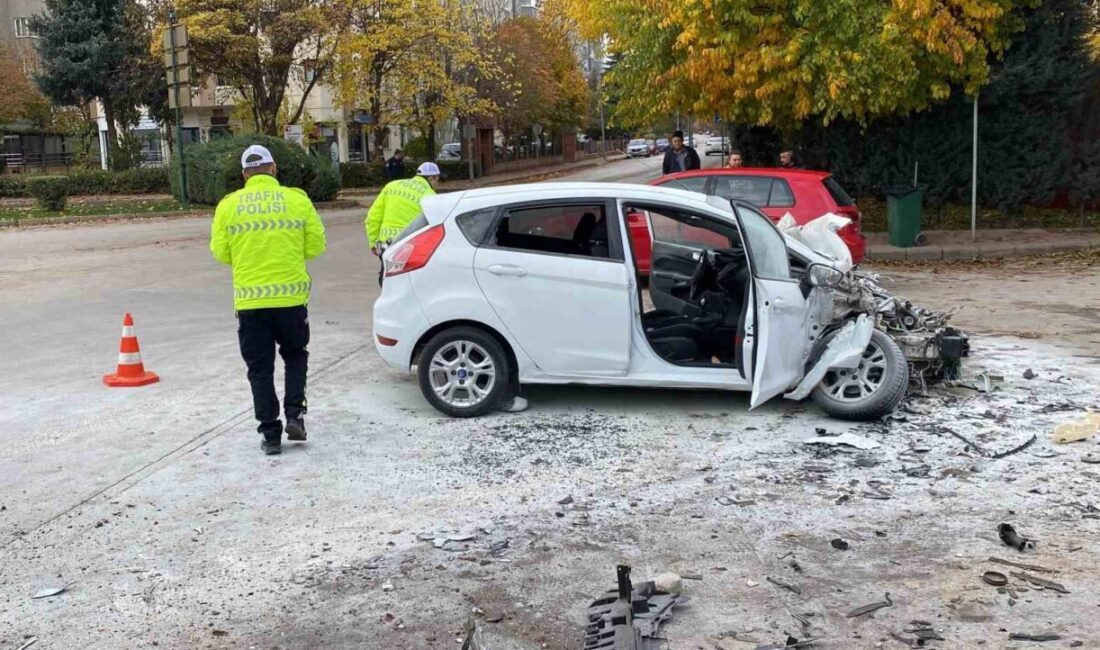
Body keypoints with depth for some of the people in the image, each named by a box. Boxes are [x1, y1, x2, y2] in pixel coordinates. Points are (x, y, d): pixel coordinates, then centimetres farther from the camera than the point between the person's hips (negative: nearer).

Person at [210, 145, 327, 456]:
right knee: (295, 355, 21)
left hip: (249, 299, 0)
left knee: (260, 368, 9)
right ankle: (295, 415, 8)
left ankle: (270, 433, 10)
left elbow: (220, 252, 3)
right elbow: (316, 245, 1)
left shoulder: (229, 205, 1)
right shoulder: (297, 199, -1)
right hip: (291, 295, 0)